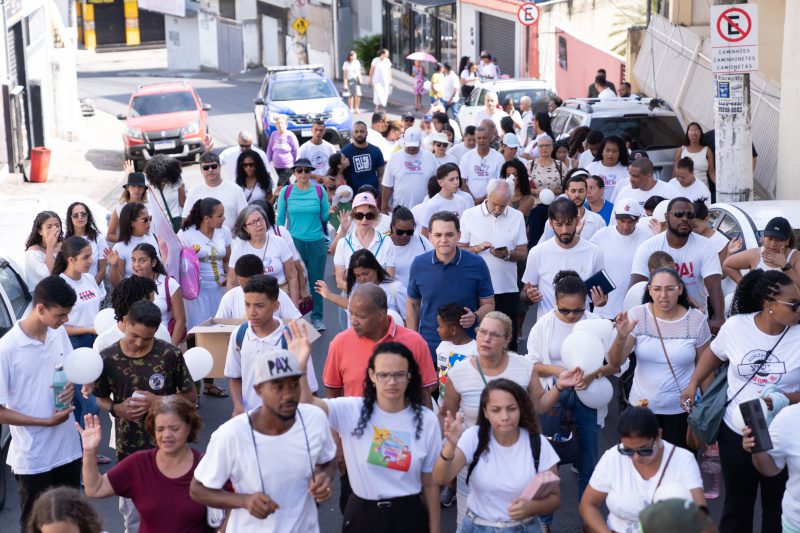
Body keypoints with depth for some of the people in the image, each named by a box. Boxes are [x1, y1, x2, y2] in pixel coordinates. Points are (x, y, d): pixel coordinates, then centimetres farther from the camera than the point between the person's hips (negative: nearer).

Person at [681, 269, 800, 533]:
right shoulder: (735, 326, -10)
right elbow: (714, 352, 12)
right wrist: (693, 384, 2)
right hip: (736, 432, 1)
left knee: (777, 508, 16)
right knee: (737, 504, 20)